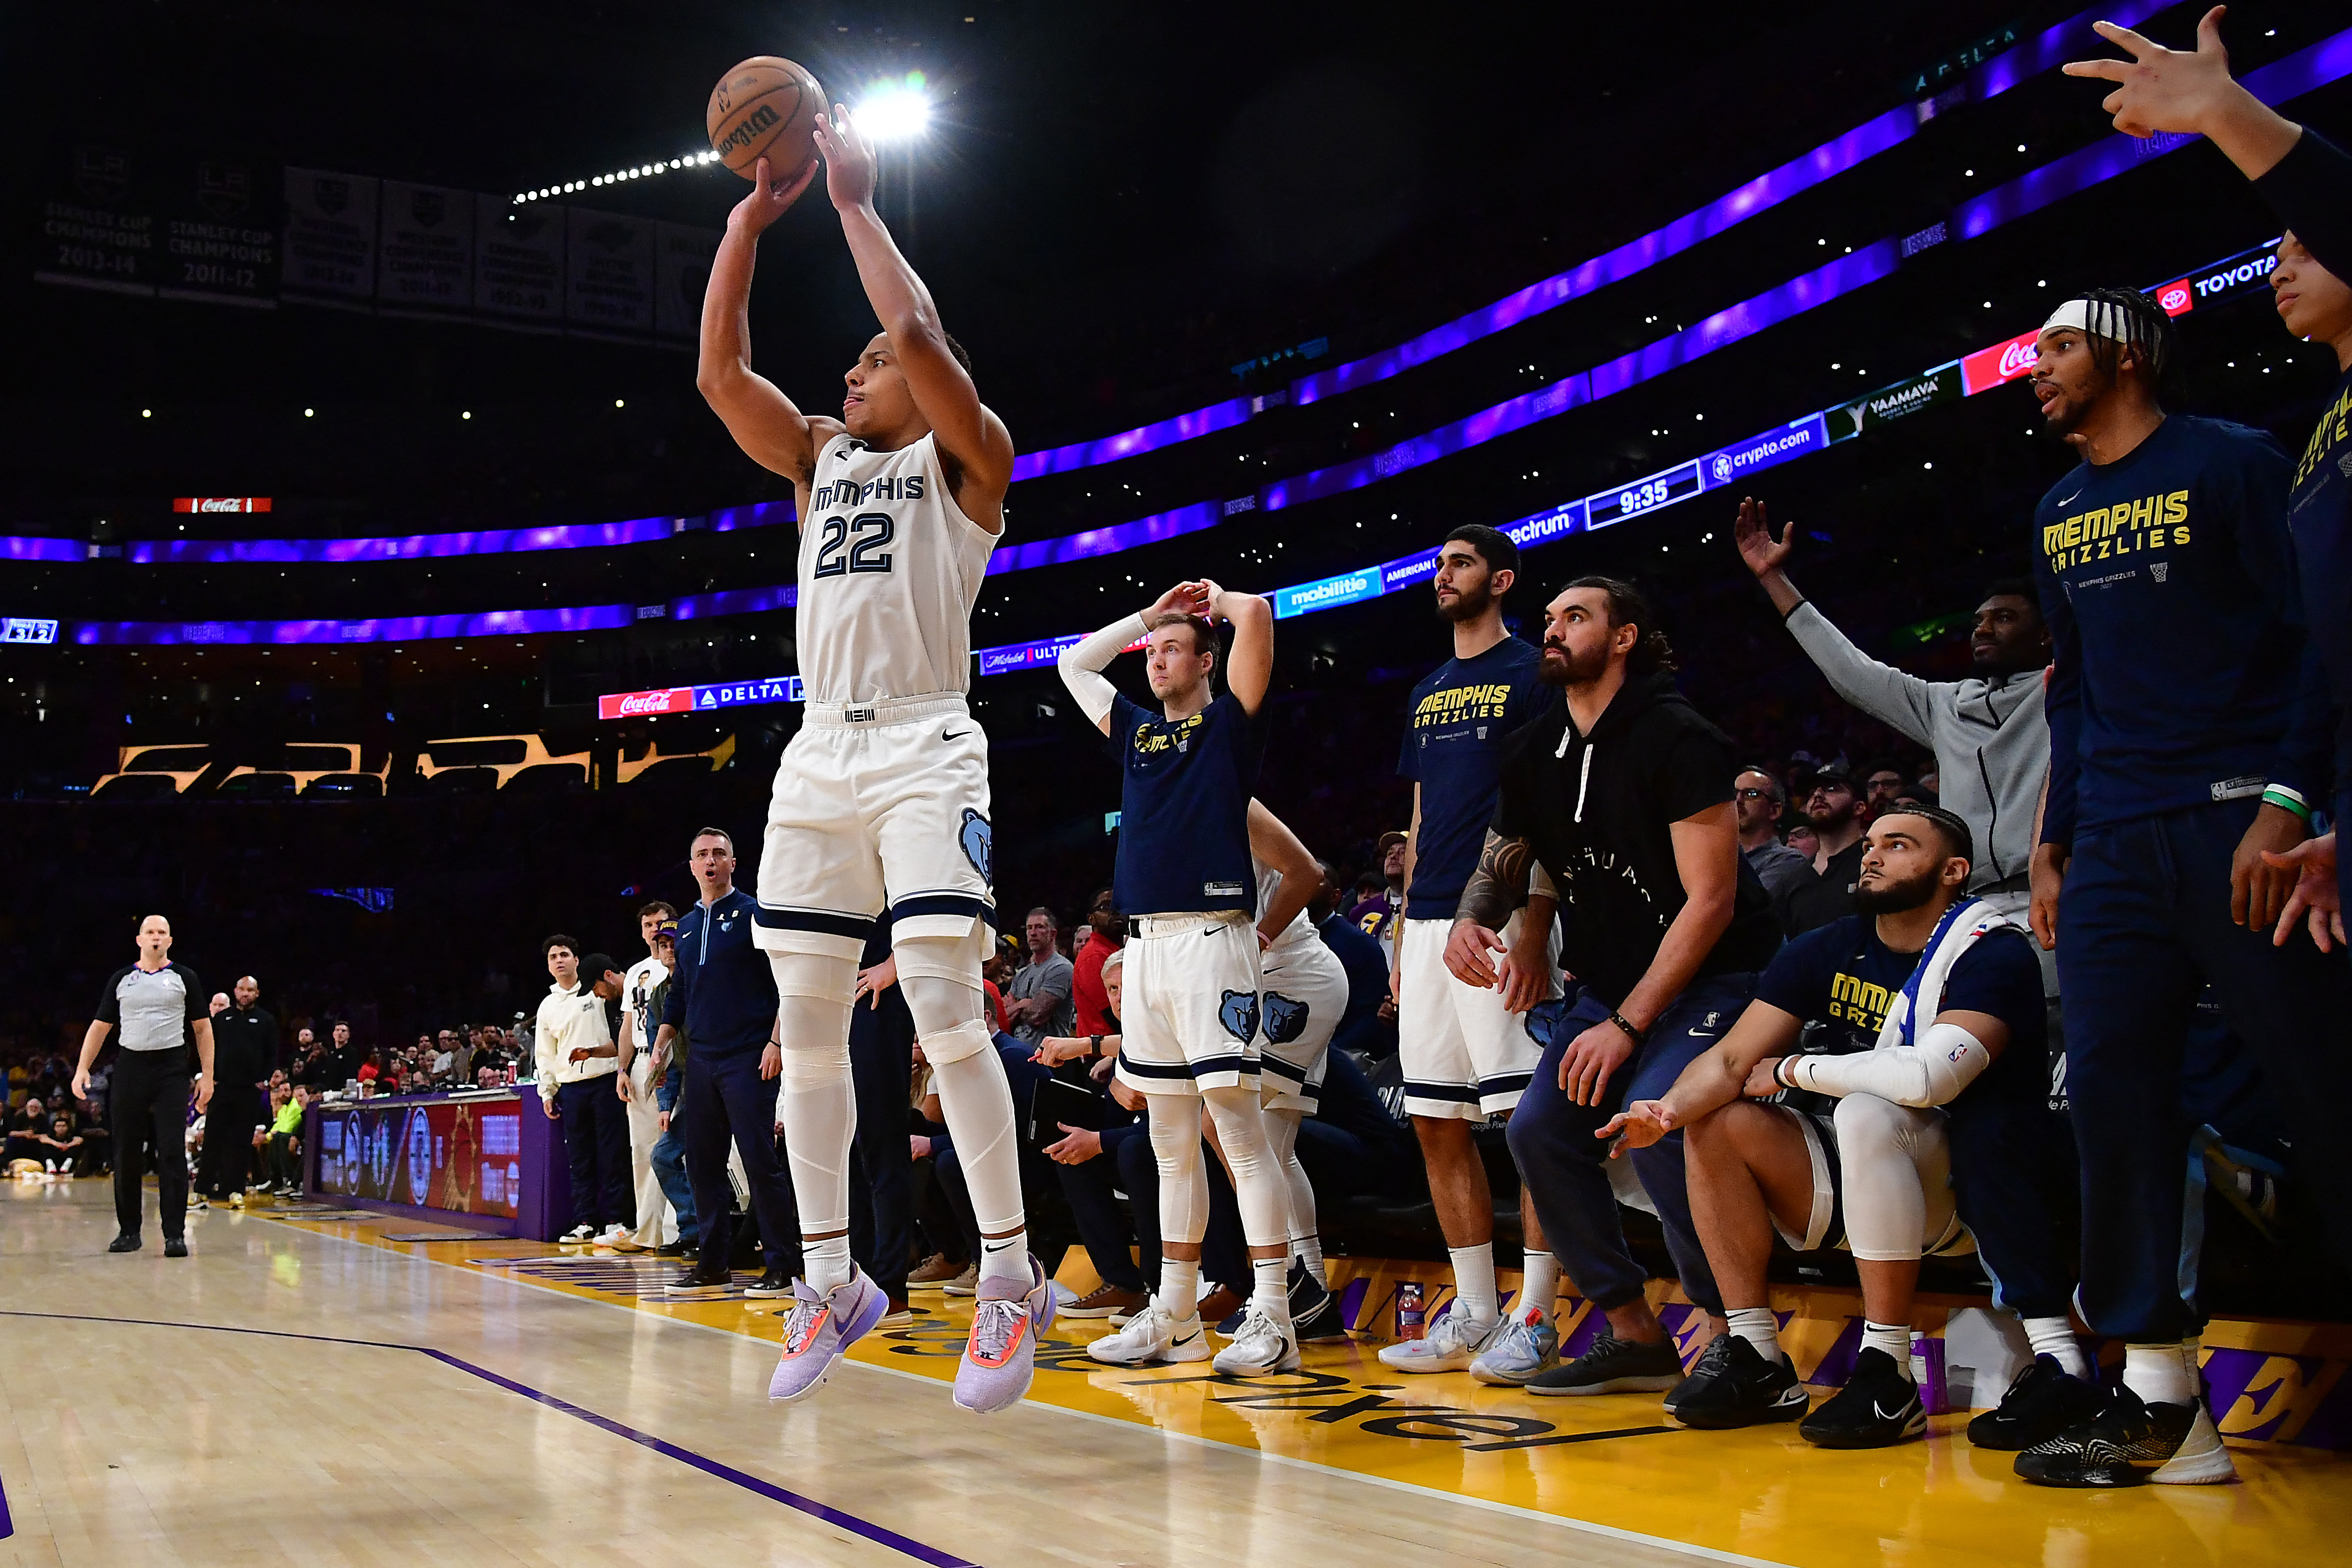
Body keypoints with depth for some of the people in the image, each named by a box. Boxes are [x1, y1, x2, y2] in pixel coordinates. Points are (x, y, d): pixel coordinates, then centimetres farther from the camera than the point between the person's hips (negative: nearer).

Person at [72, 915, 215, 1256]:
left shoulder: (184, 978, 6)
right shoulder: (121, 979, 11)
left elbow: (203, 1028, 7)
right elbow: (100, 1026, 13)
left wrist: (207, 1075, 0)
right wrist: (82, 1068, 2)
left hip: (171, 1069, -2)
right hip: (130, 1066, 2)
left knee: (171, 1151, -9)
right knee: (126, 1154, 4)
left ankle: (175, 1234, -9)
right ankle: (128, 1231, 15)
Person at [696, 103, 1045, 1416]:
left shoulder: (969, 456, 4)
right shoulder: (821, 457, 20)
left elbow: (918, 335, -14)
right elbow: (720, 371, 9)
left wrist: (856, 204, -4)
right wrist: (753, 216, 7)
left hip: (926, 746, -6)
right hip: (822, 753, 7)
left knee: (947, 1010, -15)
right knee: (808, 1027, 5)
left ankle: (1013, 1280, -7)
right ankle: (834, 1283, 15)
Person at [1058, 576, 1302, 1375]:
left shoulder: (1229, 722, 3)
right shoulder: (1138, 730, 21)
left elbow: (1255, 616, -10)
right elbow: (1074, 664, 33)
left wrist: (1214, 599, 11)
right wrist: (1150, 613, 28)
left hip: (1210, 938, -7)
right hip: (1145, 943, 7)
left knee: (1238, 1126, -10)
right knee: (1170, 1138, 9)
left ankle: (1272, 1319, -10)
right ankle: (1174, 1316, 15)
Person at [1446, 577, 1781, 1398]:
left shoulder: (1676, 737, -17)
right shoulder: (1534, 752, 5)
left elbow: (1710, 901, -20)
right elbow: (1499, 865, 17)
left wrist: (1626, 1026, -22)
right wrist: (1469, 921, -9)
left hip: (1711, 979, -7)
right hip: (1612, 982, 8)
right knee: (1540, 1129, -6)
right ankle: (1634, 1336, 6)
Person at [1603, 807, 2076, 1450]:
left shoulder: (1994, 954, -16)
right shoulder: (1829, 951, 3)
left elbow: (1927, 1078, -31)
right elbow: (1731, 1060, -2)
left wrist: (1794, 1070, -16)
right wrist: (1670, 1108, -24)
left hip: (1984, 1197, -6)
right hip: (1871, 1191, 7)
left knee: (1866, 1113, -33)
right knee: (1718, 1123, -10)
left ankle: (1887, 1377, -27)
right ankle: (1758, 1361, -7)